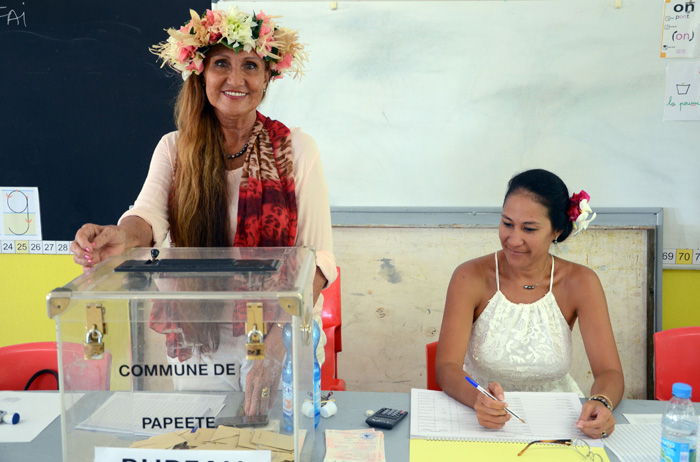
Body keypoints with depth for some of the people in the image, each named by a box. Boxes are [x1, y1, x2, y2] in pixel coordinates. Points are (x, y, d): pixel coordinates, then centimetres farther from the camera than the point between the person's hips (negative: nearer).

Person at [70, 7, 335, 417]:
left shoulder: (296, 148, -6)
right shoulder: (174, 149, 1)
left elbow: (318, 257, -11)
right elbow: (150, 215, -18)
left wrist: (279, 342, -27)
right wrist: (123, 236, -43)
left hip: (285, 340, -1)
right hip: (199, 345, 2)